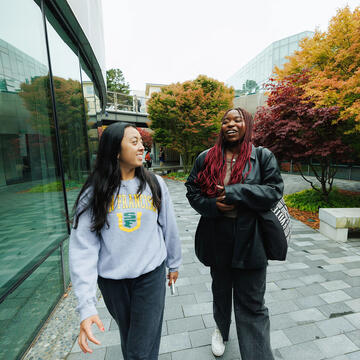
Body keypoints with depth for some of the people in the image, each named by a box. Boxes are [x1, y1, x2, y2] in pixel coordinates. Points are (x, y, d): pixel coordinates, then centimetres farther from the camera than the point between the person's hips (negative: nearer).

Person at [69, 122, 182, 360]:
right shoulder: (94, 193, -10)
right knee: (128, 338, 26)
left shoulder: (155, 184, -7)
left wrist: (174, 264, 11)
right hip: (112, 280, 1)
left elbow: (169, 228, 1)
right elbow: (83, 248, -12)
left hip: (151, 275, 0)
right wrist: (86, 306, -16)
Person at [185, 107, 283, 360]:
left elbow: (274, 191, -10)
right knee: (220, 290, 26)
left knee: (251, 303, 8)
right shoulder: (206, 158, 1)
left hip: (250, 240, -2)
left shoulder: (263, 156, -2)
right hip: (217, 239, 3)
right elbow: (192, 190, 2)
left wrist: (233, 193, -20)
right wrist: (213, 205, -17)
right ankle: (222, 330, 56)